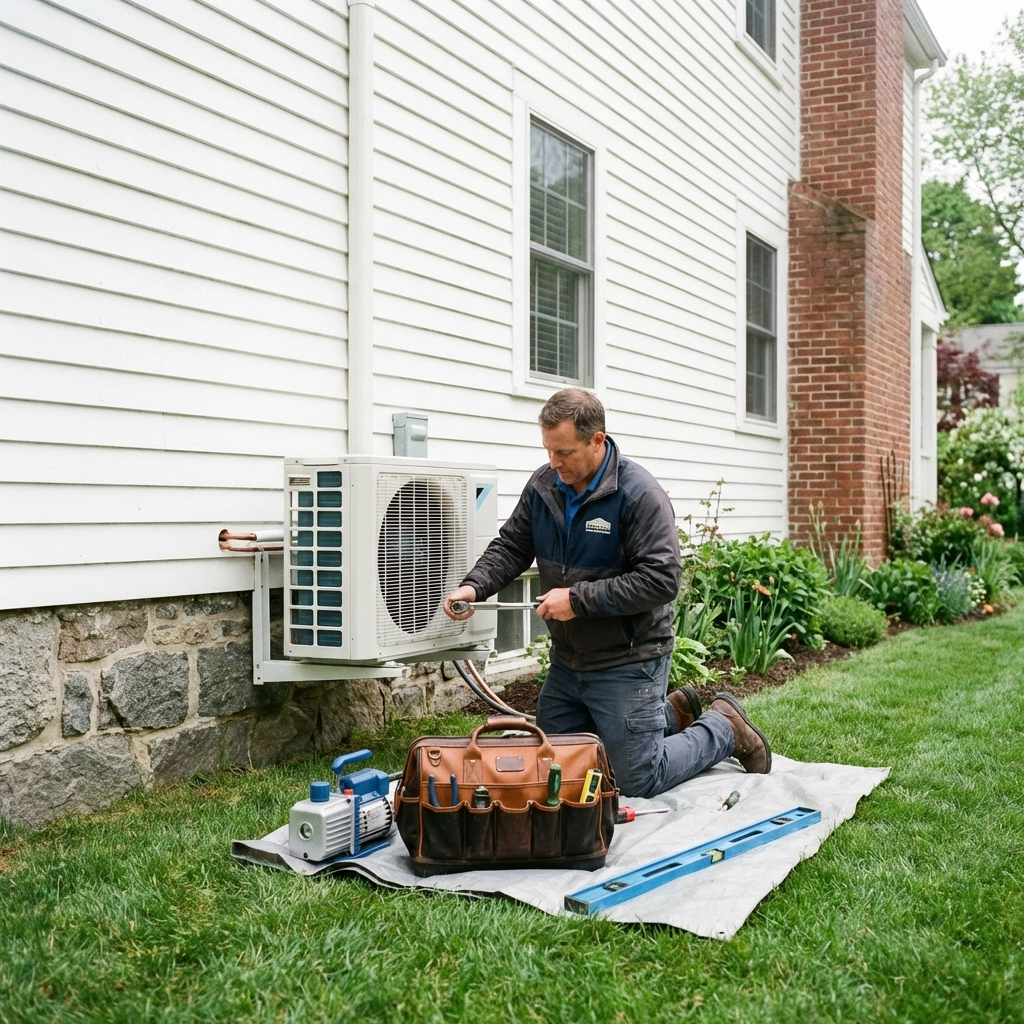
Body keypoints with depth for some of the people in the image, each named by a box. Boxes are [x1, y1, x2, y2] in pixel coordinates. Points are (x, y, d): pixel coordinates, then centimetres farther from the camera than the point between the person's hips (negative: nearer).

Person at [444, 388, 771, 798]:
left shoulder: (640, 495, -21)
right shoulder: (543, 484, 0)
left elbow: (661, 581, -25)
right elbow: (510, 546, 6)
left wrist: (579, 598, -26)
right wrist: (474, 586, -13)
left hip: (628, 664, -7)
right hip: (566, 661, 8)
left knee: (640, 783, -1)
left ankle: (725, 728, 25)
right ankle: (671, 714, 33)